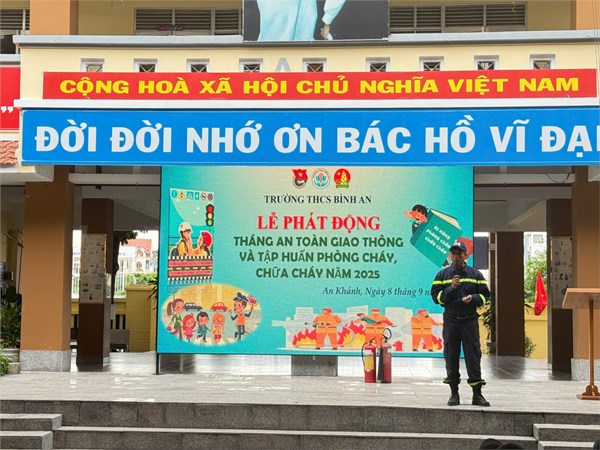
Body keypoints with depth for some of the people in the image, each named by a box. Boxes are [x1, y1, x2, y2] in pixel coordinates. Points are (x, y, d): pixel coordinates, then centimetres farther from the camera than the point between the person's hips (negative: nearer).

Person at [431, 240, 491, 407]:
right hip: (450, 320, 1)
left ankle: (477, 394, 1)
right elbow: (436, 296, 2)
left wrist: (473, 298, -11)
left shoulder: (475, 274, 9)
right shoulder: (442, 275, 8)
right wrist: (451, 288, -13)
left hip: (470, 320, 0)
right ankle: (454, 394, 11)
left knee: (473, 355, -3)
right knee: (451, 357, 3)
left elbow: (485, 295, 9)